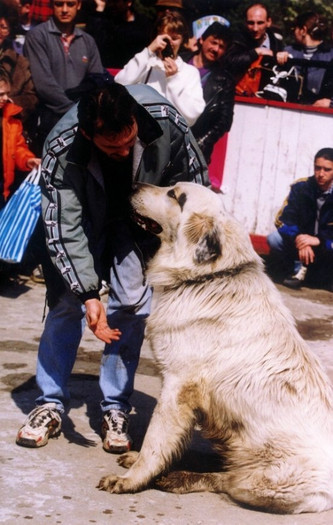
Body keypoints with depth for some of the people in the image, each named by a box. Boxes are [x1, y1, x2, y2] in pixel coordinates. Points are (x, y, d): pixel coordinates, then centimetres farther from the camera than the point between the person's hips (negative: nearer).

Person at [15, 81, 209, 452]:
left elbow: (194, 178, -16)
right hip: (84, 213, -1)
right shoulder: (62, 149, -37)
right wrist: (88, 295, -38)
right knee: (66, 302, -5)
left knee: (131, 304, -7)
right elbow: (64, 228, -30)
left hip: (140, 211, 1)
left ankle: (115, 409, 3)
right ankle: (51, 404, 8)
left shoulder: (163, 119, -34)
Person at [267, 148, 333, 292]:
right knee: (274, 238, -26)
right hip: (301, 240, 1)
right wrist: (299, 239, -35)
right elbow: (283, 220, -17)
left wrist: (319, 240, -38)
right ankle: (299, 269, -3)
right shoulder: (301, 187, -11)